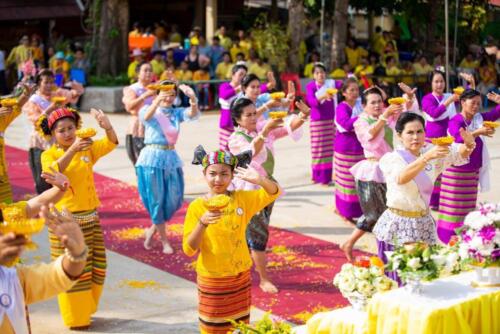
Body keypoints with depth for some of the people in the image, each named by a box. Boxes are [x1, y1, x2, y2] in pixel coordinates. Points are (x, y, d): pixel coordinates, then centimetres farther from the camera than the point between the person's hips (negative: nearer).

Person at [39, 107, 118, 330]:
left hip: (91, 217, 5)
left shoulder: (88, 149, 4)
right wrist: (72, 149, -42)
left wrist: (107, 127, -34)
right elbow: (53, 171, -27)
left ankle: (85, 310, 31)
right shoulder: (49, 154, -6)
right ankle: (76, 317, 14)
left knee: (95, 268, 12)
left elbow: (111, 143, -12)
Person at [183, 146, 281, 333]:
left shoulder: (242, 198, -2)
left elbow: (273, 193, -8)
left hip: (241, 277, 3)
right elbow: (189, 249, -15)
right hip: (212, 281, -3)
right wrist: (203, 223, -31)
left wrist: (259, 180, -28)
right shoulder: (197, 207, -12)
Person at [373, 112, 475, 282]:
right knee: (397, 280, -3)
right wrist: (427, 157, -45)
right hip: (398, 227, -5)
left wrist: (468, 145, -30)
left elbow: (460, 153, -6)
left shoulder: (431, 152, 6)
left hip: (424, 226, 5)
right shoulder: (390, 159, -10)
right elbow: (401, 178, -31)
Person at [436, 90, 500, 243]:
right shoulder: (455, 121, -16)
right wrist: (478, 132, -45)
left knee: (468, 204, 12)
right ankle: (448, 237, 3)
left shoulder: (479, 118, 5)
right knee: (454, 205, -4)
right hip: (456, 170, -7)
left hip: (473, 170, 7)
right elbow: (461, 139, -33)